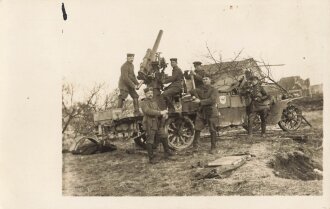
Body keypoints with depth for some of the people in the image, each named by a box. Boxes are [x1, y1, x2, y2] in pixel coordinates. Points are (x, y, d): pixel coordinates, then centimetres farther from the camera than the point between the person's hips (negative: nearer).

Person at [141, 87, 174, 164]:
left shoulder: (154, 102, 18)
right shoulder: (144, 103, -6)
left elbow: (158, 110, 18)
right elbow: (148, 111, -23)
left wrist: (164, 114, -6)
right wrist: (161, 112, -27)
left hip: (158, 125, 7)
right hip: (149, 125, -7)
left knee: (164, 137, 6)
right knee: (150, 142, -1)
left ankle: (167, 154, 21)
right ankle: (151, 158, 8)